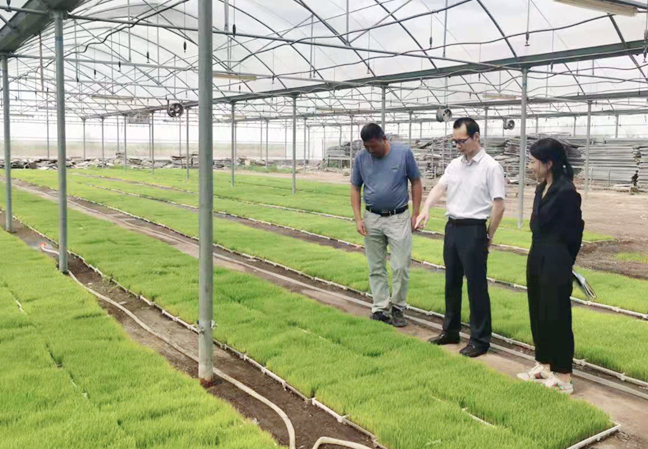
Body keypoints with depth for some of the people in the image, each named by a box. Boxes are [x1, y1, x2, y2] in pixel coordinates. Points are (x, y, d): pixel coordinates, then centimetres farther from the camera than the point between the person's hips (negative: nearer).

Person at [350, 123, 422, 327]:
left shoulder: (404, 153, -9)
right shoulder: (361, 157, -3)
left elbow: (416, 183, 0)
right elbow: (355, 188, 6)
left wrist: (415, 214, -3)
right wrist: (358, 219, -3)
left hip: (399, 218, -2)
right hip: (372, 219, 2)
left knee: (401, 266, 0)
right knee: (376, 267, 8)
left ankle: (397, 308, 17)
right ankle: (380, 308, 17)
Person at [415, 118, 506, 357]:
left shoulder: (490, 167, -11)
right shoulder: (454, 165, 10)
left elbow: (499, 205, -12)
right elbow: (439, 187, 1)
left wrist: (488, 237, -7)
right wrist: (426, 209, -17)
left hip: (474, 230, -7)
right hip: (452, 227, 7)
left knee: (476, 286, -1)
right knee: (452, 282, 16)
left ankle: (480, 340, 11)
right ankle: (450, 331, 30)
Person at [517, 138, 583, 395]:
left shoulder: (566, 191, -18)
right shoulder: (542, 188, 8)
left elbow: (574, 232, -13)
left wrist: (562, 262, -2)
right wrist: (539, 255, 7)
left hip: (555, 262, -9)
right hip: (537, 257, 9)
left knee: (557, 317, 1)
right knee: (538, 314, 17)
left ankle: (563, 378, 14)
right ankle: (543, 366, 32)